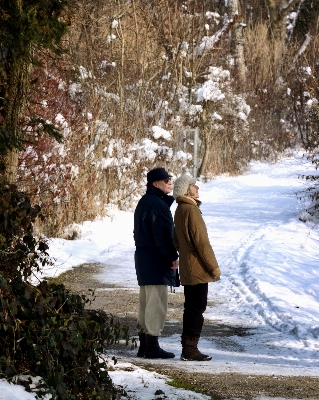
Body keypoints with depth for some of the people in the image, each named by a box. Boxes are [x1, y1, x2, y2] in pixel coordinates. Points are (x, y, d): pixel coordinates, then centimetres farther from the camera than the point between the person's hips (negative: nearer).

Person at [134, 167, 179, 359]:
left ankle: (144, 345, 18)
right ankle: (152, 346, -6)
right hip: (157, 262, -10)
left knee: (147, 303, 14)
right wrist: (173, 257, -11)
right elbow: (163, 236, -21)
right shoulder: (158, 205, -17)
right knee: (157, 304, -7)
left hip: (144, 258, 10)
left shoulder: (144, 202, 16)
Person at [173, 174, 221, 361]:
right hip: (197, 269, -10)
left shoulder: (180, 210, 13)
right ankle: (190, 349, -4)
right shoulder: (191, 210, -17)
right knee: (197, 308, -6)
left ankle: (188, 348, 17)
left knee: (191, 308, 14)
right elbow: (201, 242, -19)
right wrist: (214, 267, -13)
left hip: (187, 269, 10)